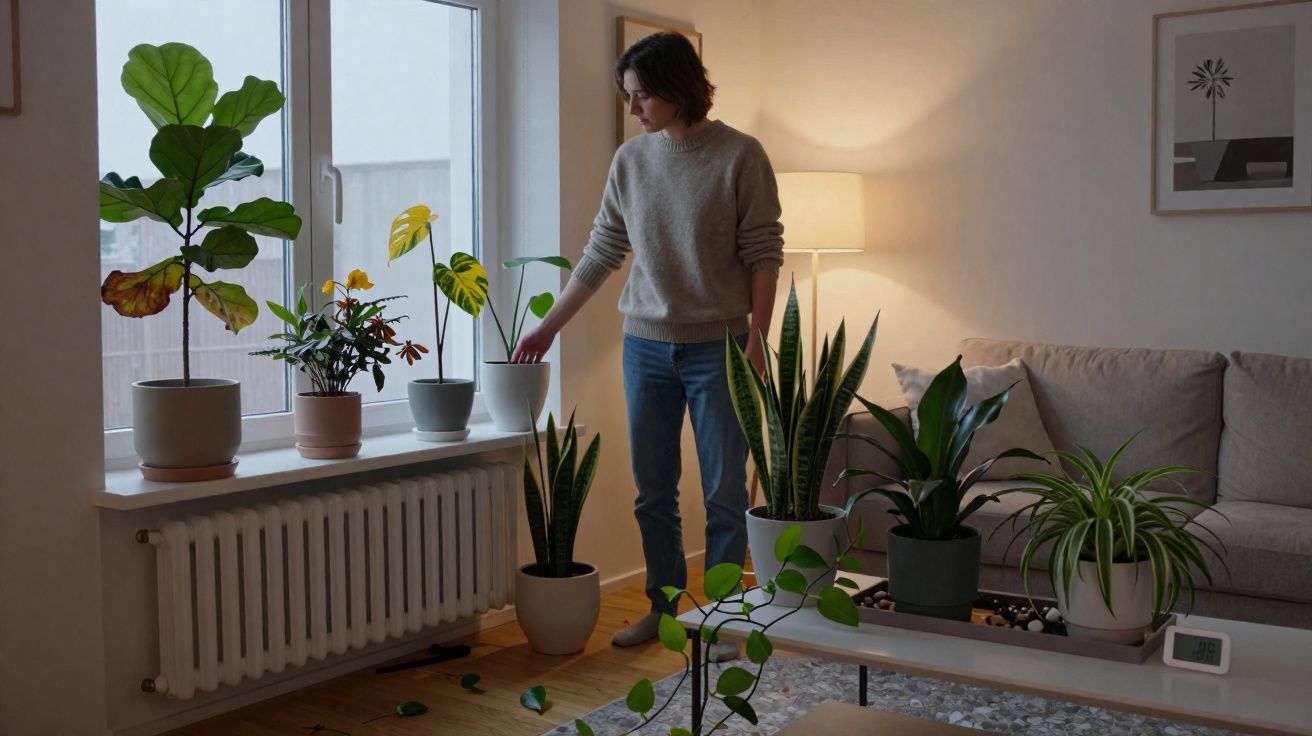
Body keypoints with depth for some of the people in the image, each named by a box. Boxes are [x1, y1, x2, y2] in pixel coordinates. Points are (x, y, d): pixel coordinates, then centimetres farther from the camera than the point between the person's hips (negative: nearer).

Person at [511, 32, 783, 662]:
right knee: (652, 491, 11)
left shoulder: (740, 155, -7)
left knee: (725, 492, 3)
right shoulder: (630, 160, 5)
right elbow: (600, 254, 10)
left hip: (717, 347, -4)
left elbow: (763, 254, -7)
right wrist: (548, 326, 10)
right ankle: (664, 605, 27)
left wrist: (757, 337, -13)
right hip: (646, 345, 4)